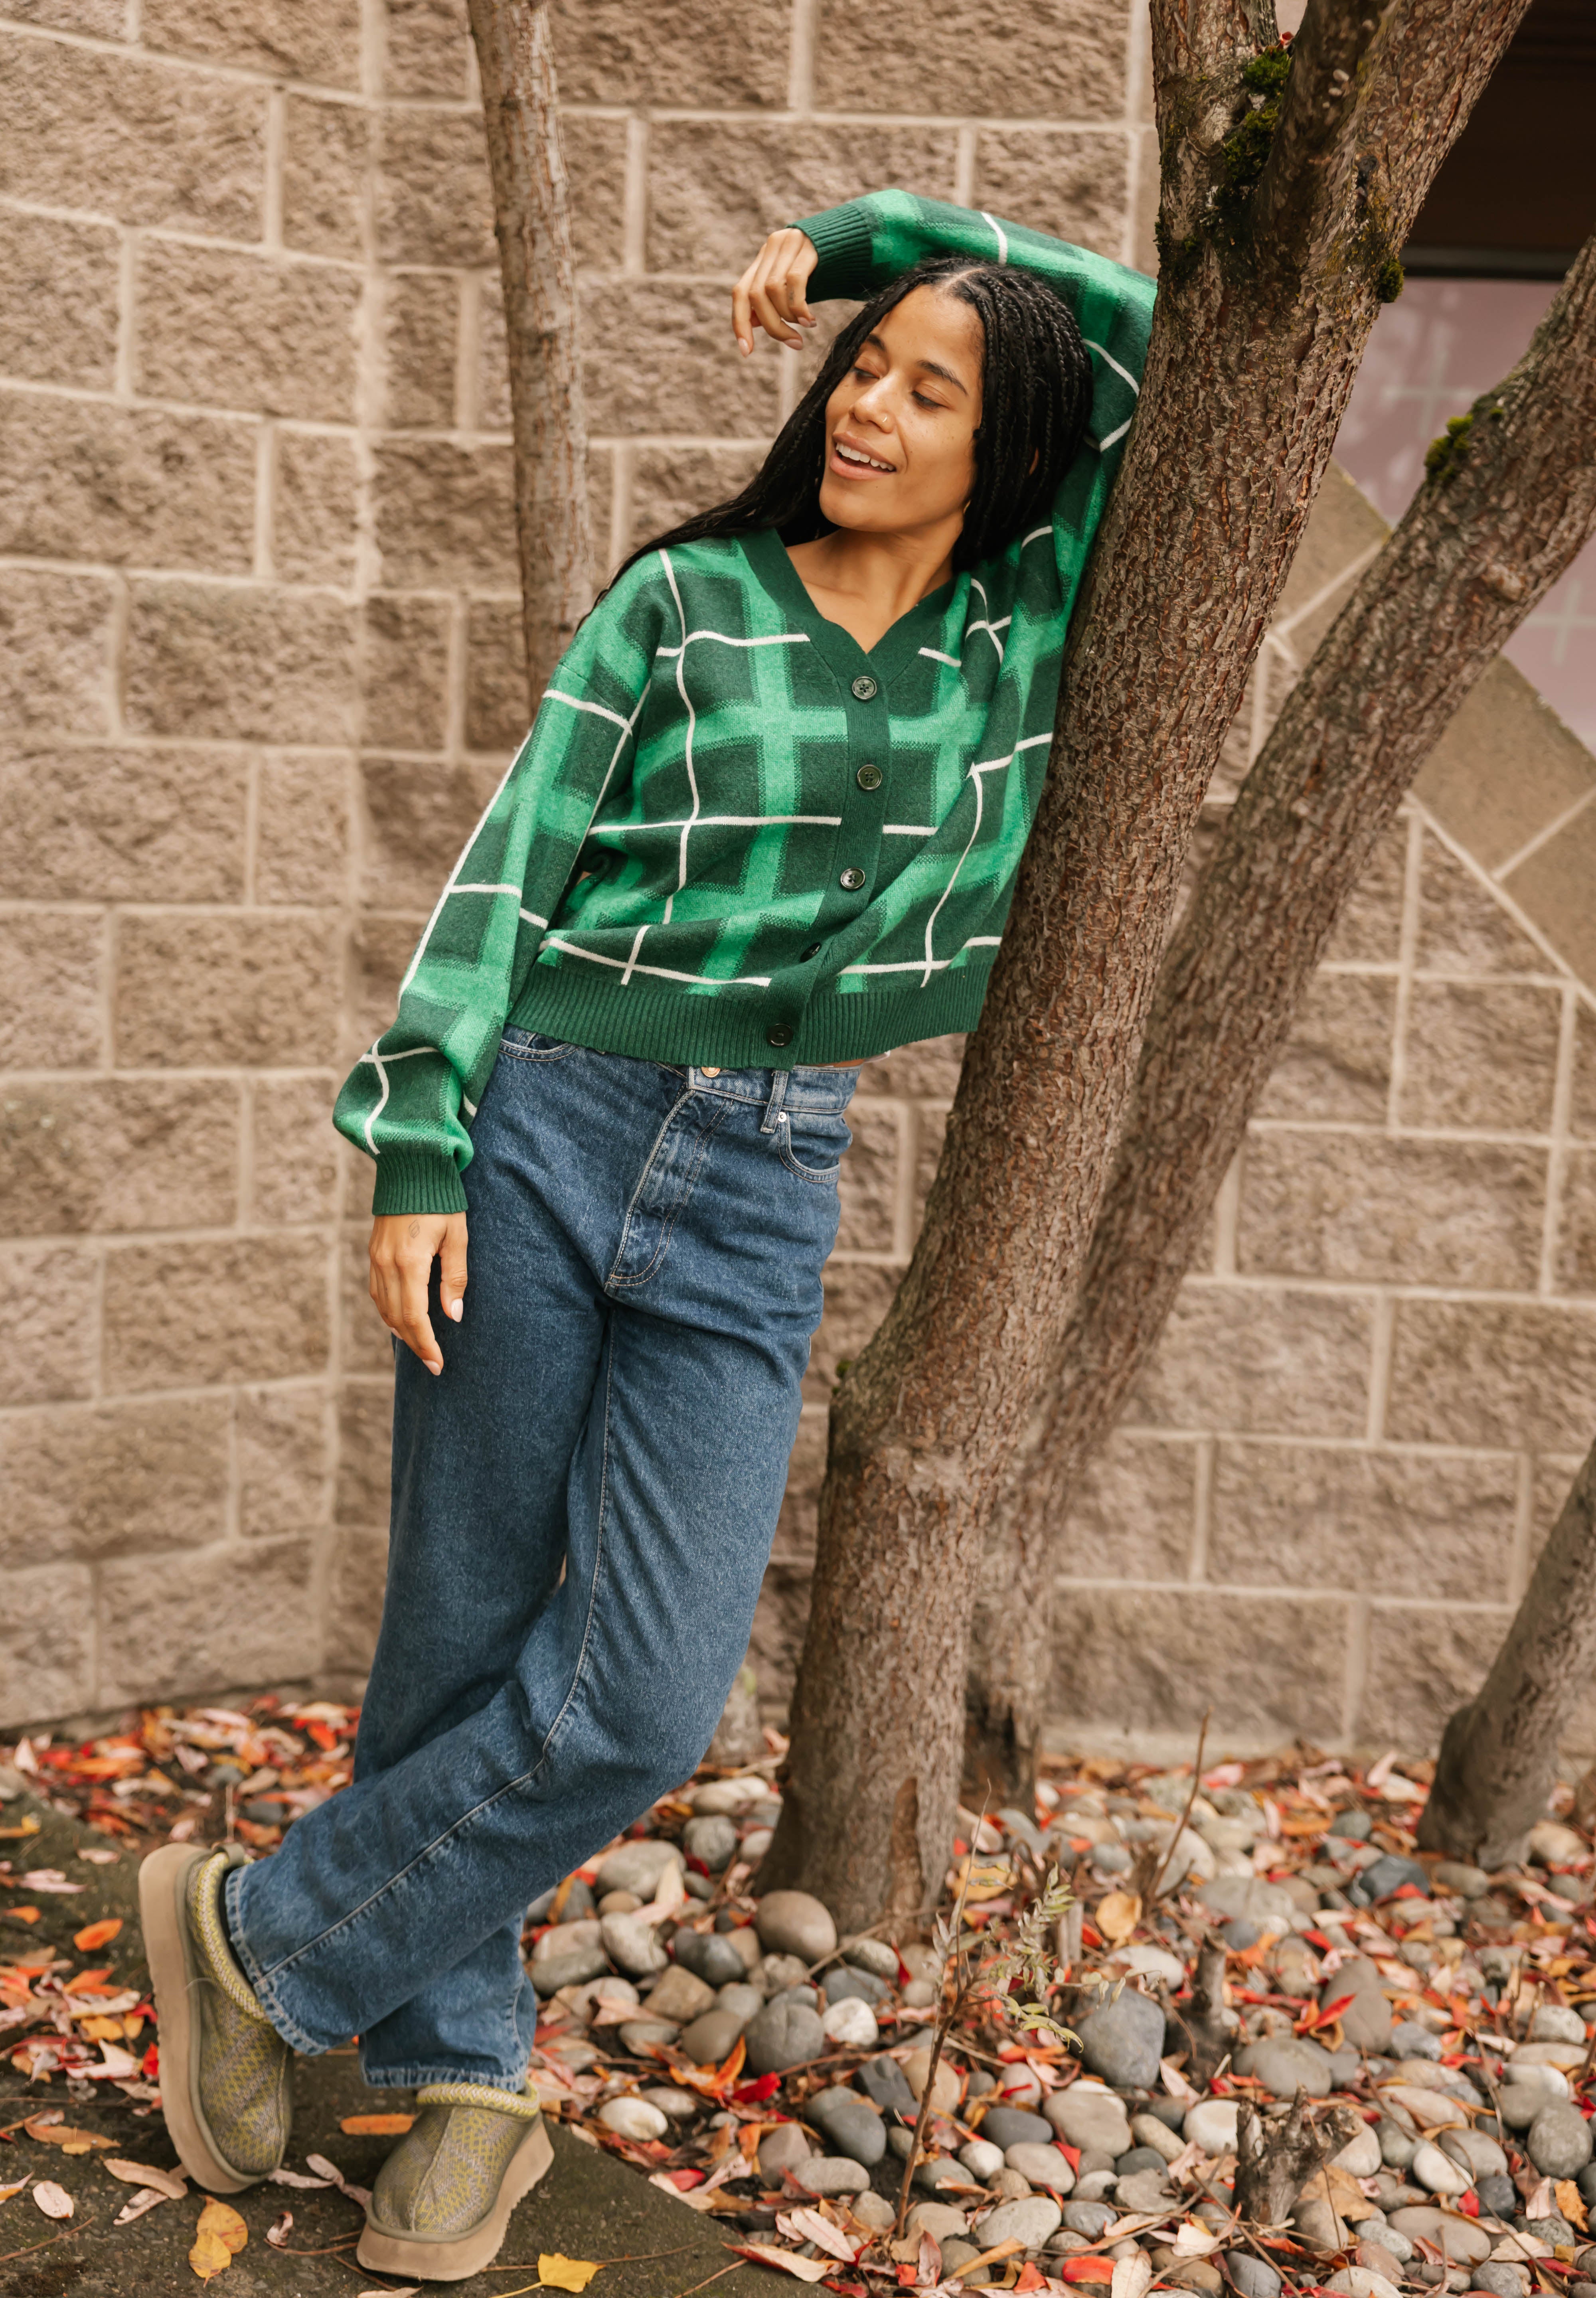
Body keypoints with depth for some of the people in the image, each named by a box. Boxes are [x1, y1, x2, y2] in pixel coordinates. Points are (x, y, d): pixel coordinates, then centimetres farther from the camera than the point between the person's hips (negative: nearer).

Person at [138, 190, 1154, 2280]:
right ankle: (466, 2080, 24)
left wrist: (859, 229, 11)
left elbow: (1138, 331, 11)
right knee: (466, 1629, 4)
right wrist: (420, 1145, -7)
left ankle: (267, 1938, 15)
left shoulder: (1030, 637, 8)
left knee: (643, 1696, -7)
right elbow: (513, 866, 1)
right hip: (540, 1126, -1)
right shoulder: (683, 601, 3)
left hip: (758, 1192, 2)